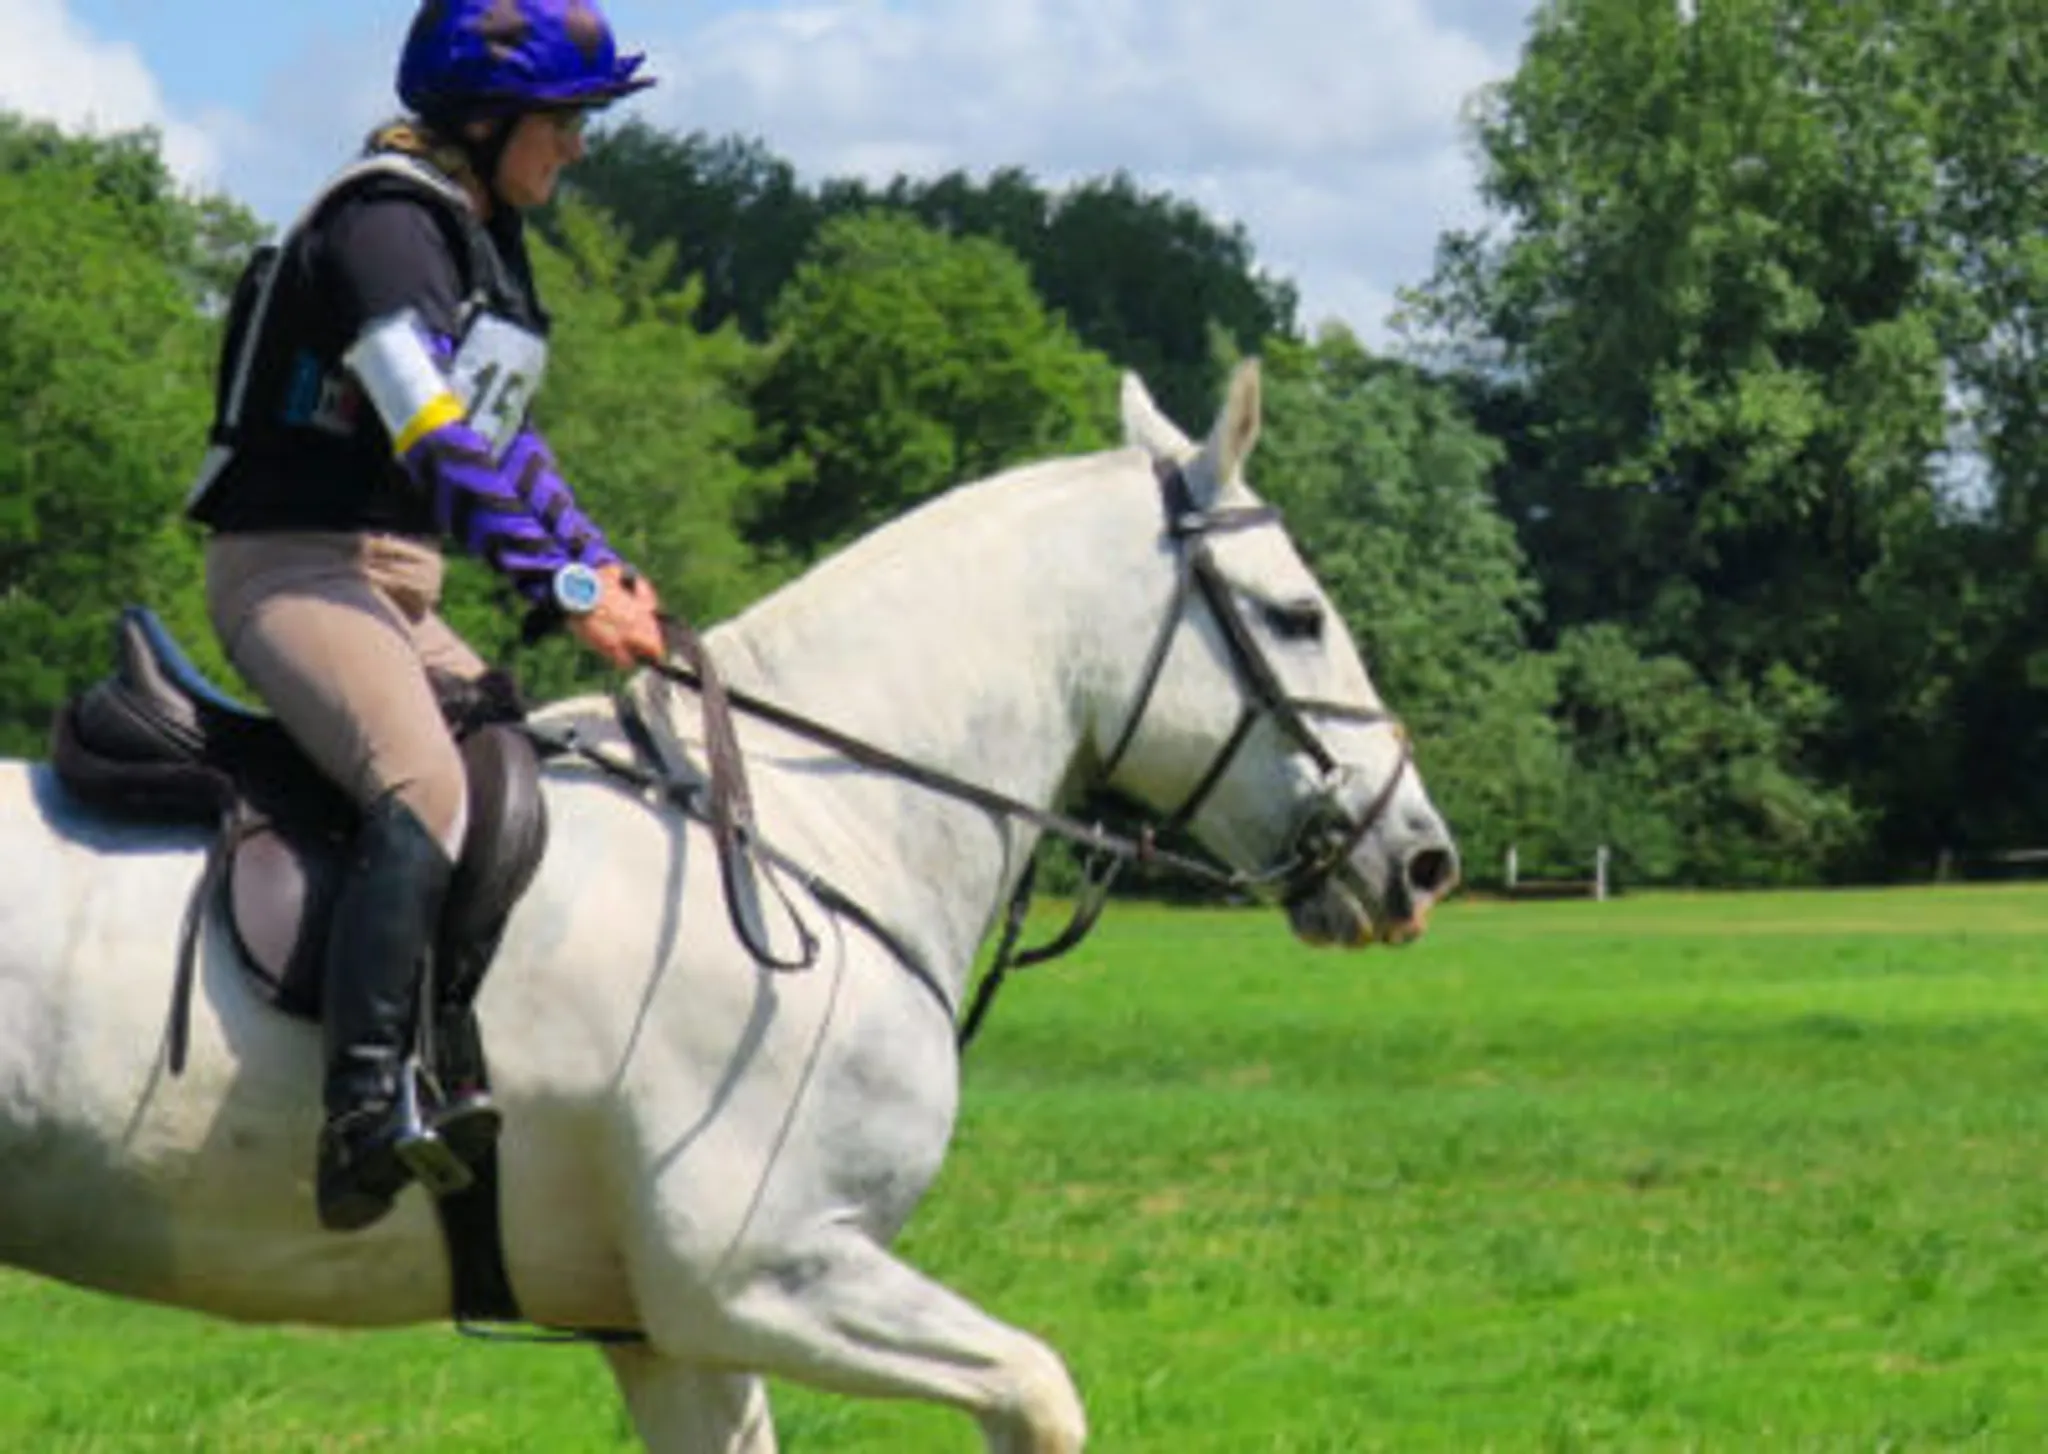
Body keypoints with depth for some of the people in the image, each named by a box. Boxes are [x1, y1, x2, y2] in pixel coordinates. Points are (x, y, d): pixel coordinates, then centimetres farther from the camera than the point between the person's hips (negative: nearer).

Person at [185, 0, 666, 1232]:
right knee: (428, 791, -31)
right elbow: (437, 437, -24)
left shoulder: (485, 242, 16)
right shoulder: (386, 225, -14)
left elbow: (505, 444, 22)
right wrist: (567, 588, -26)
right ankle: (368, 1115, -41)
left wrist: (603, 566, 8)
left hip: (398, 585, 11)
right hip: (294, 568, -11)